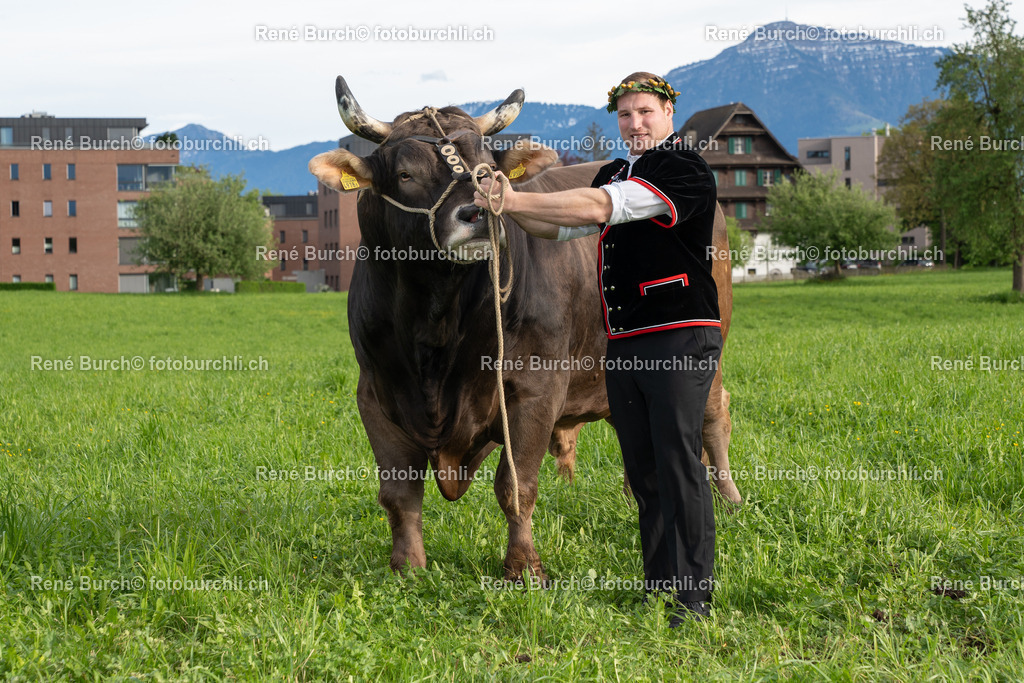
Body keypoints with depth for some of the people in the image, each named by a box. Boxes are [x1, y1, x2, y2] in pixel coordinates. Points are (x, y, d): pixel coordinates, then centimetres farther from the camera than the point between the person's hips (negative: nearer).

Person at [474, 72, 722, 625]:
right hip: (623, 345, 8)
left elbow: (599, 209, -21)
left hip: (680, 339, -8)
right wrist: (511, 205, 1)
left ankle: (694, 597, -8)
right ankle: (657, 585, 16)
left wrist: (516, 200, -20)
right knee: (641, 470, 9)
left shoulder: (685, 170, -11)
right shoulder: (614, 172, 17)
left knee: (679, 465, -11)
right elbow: (562, 227, 20)